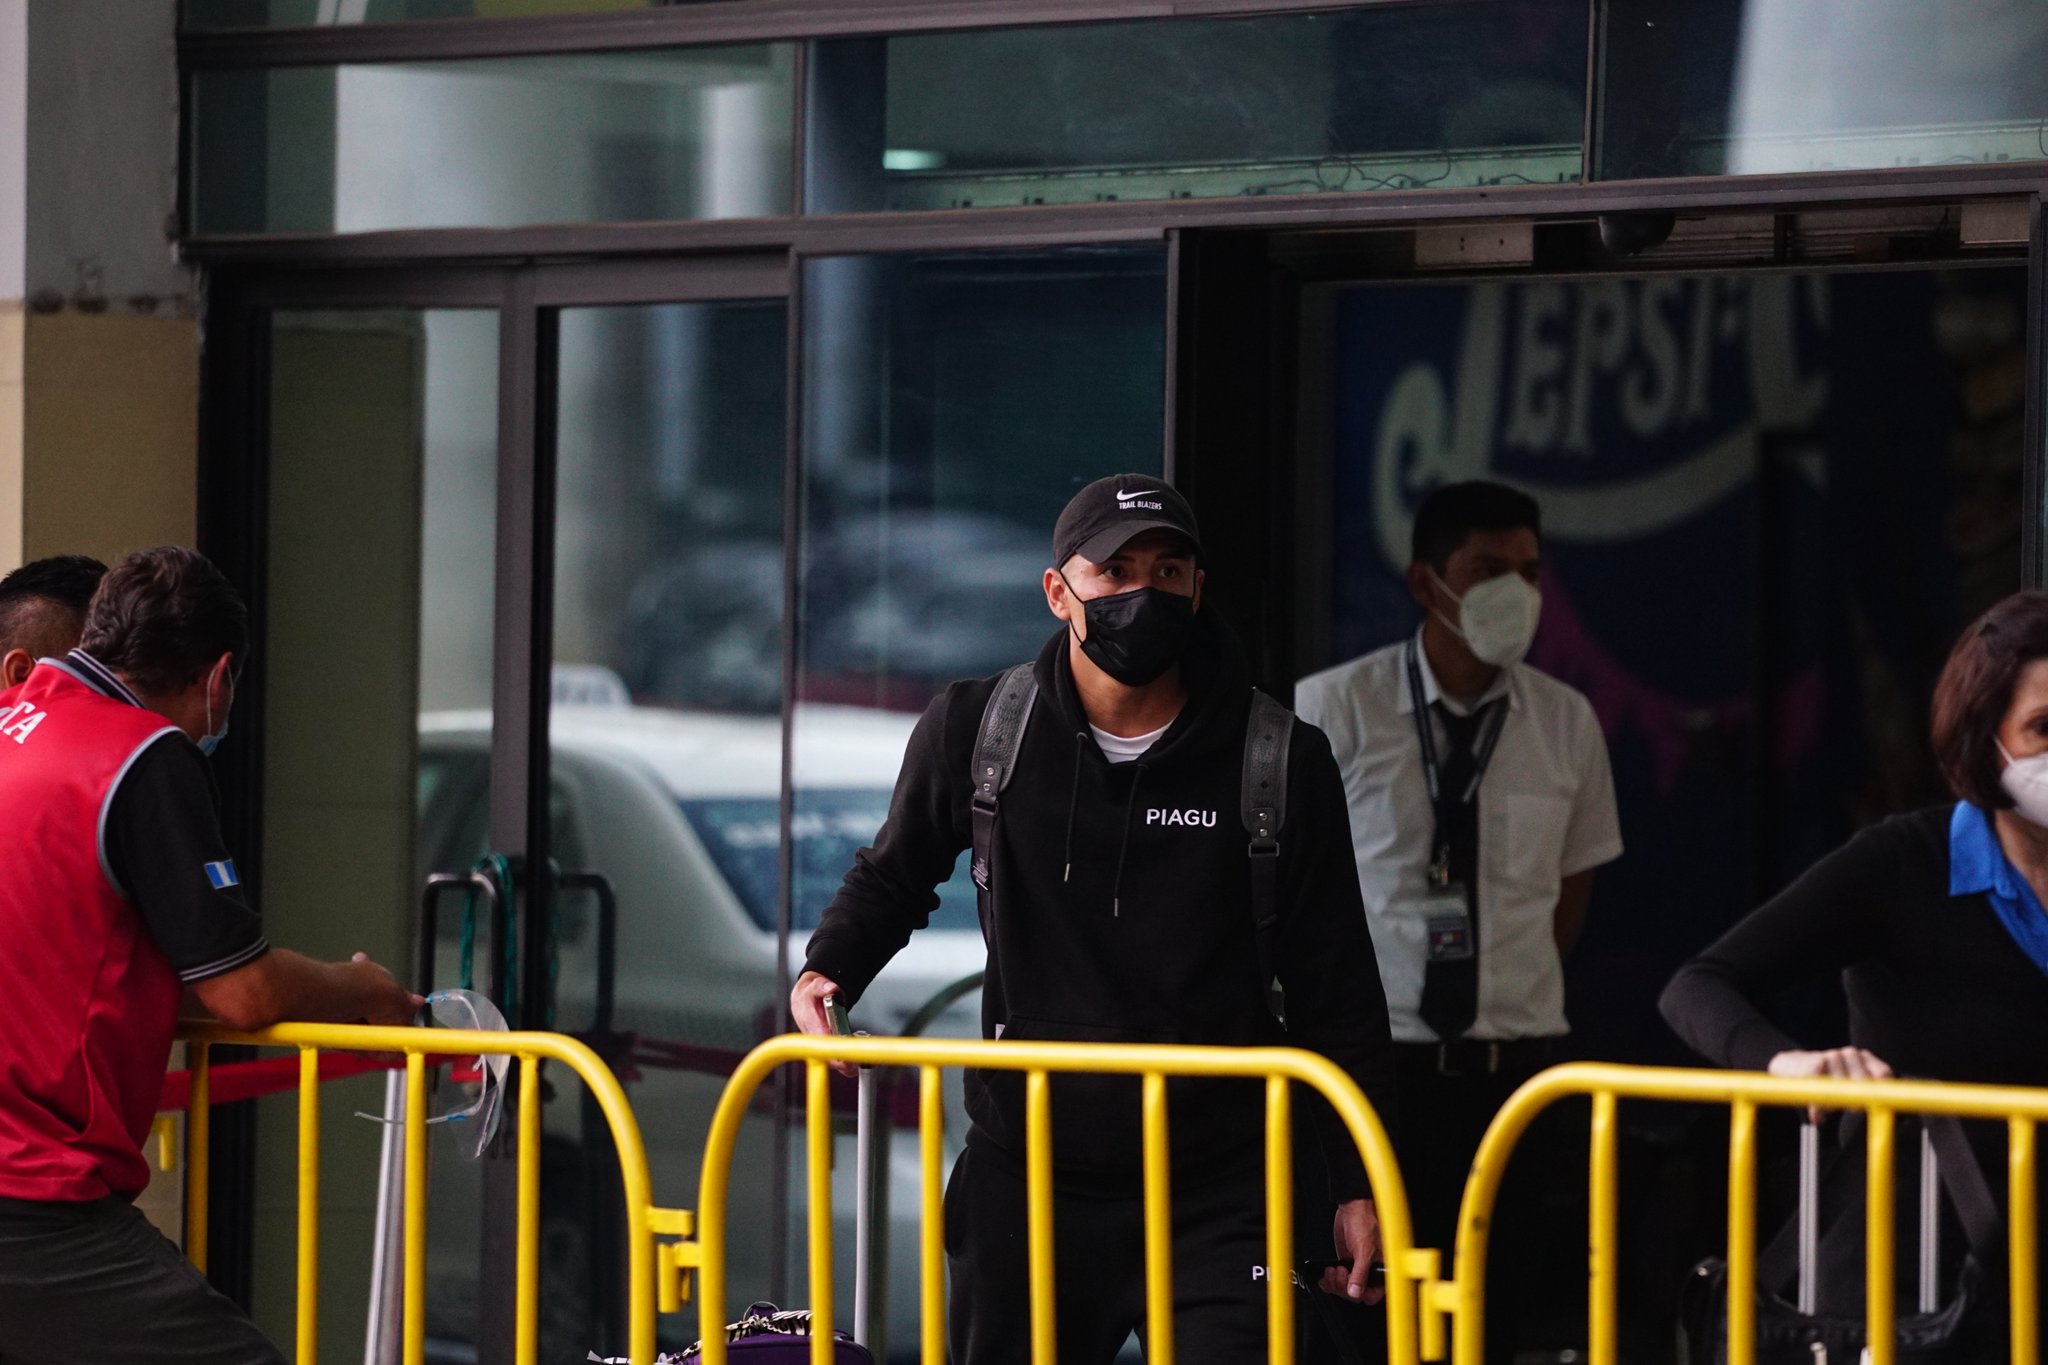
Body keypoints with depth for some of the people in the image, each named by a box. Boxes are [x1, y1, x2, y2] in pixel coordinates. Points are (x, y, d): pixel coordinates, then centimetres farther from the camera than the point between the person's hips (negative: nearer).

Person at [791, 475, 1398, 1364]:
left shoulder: (1281, 763, -4)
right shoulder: (975, 731, -1)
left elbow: (1335, 998, 2)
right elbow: (893, 877, 18)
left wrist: (1357, 1187, 1)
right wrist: (827, 969, -2)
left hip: (1215, 1196, -2)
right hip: (1027, 1181, 2)